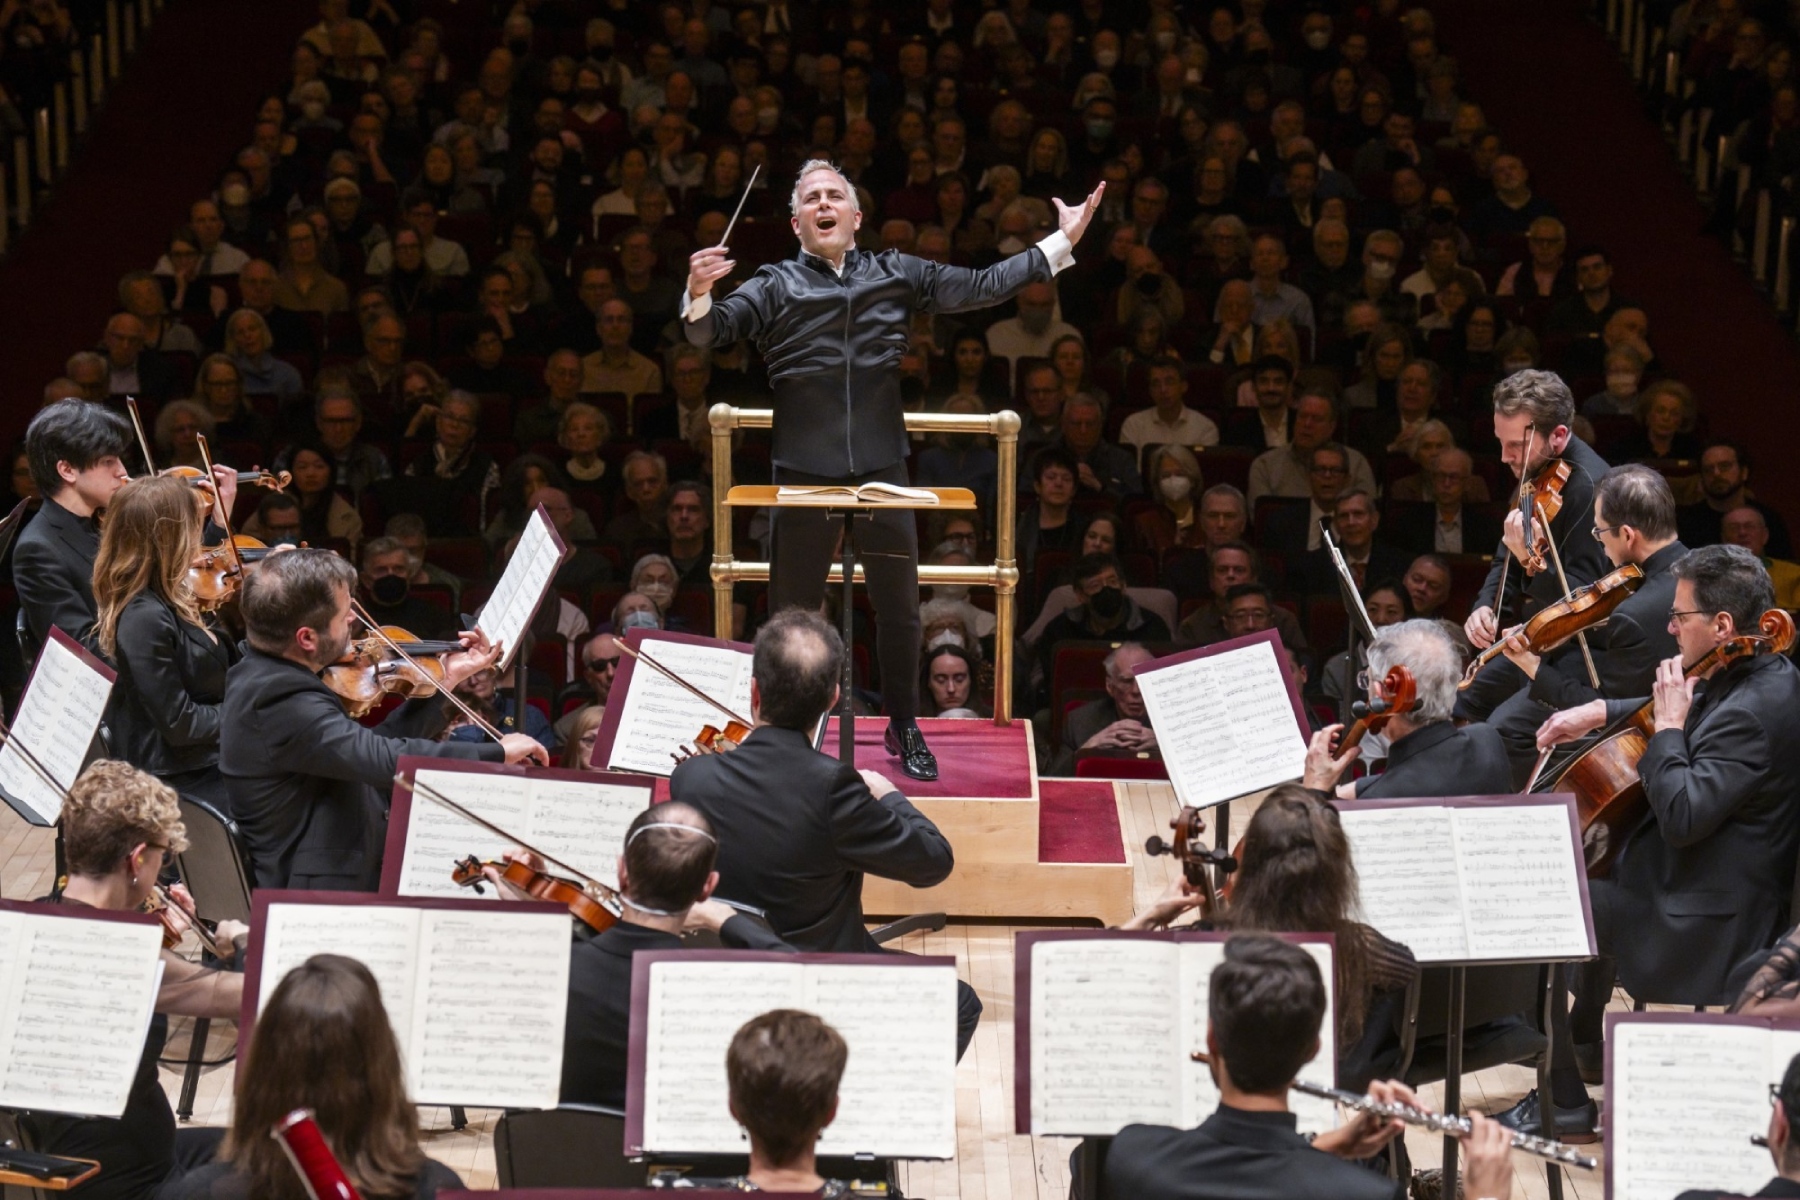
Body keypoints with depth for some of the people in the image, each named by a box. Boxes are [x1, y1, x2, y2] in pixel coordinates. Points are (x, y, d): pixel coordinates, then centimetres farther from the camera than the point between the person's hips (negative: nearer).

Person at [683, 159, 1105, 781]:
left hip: (881, 466, 2)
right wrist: (699, 294, -30)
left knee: (899, 606, 8)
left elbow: (981, 287, 11)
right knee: (793, 607, 5)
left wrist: (1060, 243, 7)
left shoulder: (897, 276, 9)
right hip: (806, 469, -2)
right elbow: (710, 331, -7)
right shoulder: (775, 286, 3)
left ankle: (904, 729, 22)